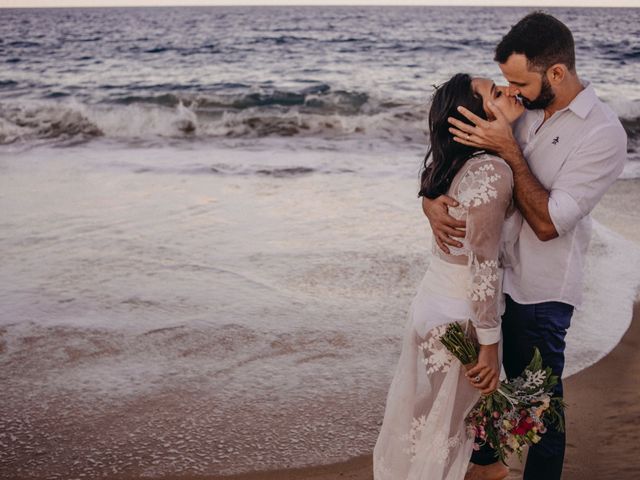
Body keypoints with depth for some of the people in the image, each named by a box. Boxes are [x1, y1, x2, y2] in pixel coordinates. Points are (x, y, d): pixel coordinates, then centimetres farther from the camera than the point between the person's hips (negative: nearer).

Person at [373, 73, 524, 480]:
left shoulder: (455, 160, 1)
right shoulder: (493, 172, -23)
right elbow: (483, 264, -23)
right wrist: (489, 346, -17)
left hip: (433, 303, 8)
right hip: (461, 317, -8)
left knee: (421, 418, 24)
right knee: (446, 431, 11)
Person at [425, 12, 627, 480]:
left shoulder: (603, 134, -19)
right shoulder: (521, 110, -1)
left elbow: (547, 223, -22)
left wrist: (508, 149, -25)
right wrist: (432, 199, -17)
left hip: (539, 292, -7)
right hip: (487, 272, 7)